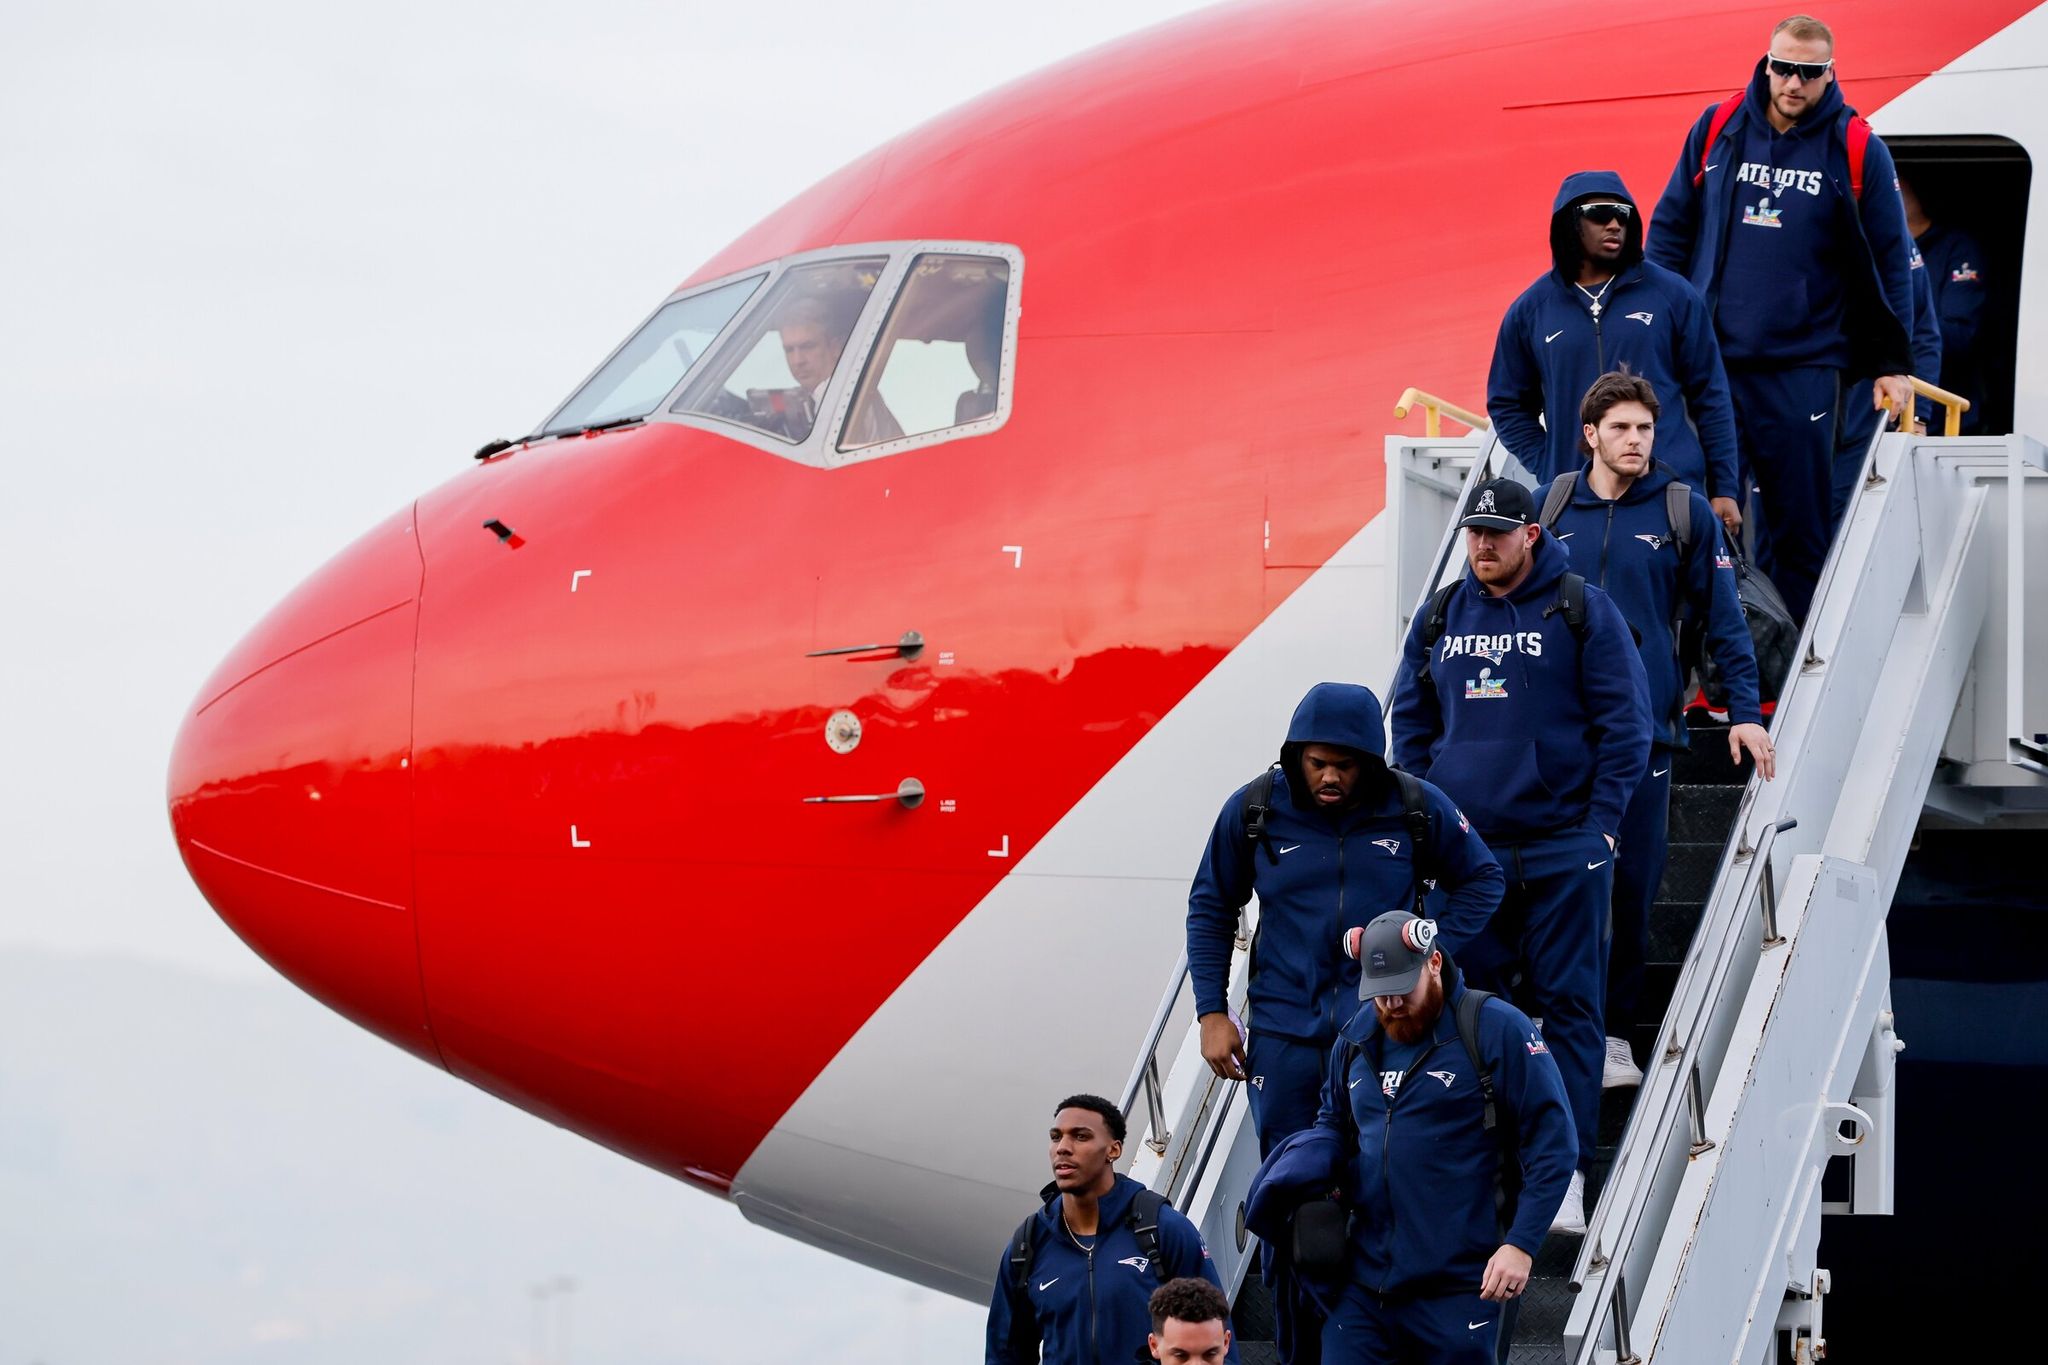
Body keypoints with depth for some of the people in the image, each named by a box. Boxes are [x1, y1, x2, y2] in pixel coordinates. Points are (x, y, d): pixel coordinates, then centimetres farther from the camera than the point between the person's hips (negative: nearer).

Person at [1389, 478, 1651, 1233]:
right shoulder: (1440, 617, 9)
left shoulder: (1582, 611, -3)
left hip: (1562, 847, -4)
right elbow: (1410, 718, 17)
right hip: (1464, 848, 4)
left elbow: (1624, 720, -3)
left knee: (1566, 1001, -2)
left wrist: (1600, 821, -9)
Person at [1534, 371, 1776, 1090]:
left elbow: (1723, 618, 4)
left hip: (1644, 724, -1)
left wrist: (1744, 710, -2)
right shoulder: (1551, 507, 7)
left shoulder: (1684, 512, 2)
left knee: (1630, 882, 1)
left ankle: (1613, 1031, 8)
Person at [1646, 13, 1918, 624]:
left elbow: (1890, 263, 6)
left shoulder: (1858, 151, 1)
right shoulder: (1717, 131, 5)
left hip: (1804, 368, -1)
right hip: (1709, 361, 1)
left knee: (1799, 521, 2)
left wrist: (1893, 365, 3)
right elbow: (1670, 230, 12)